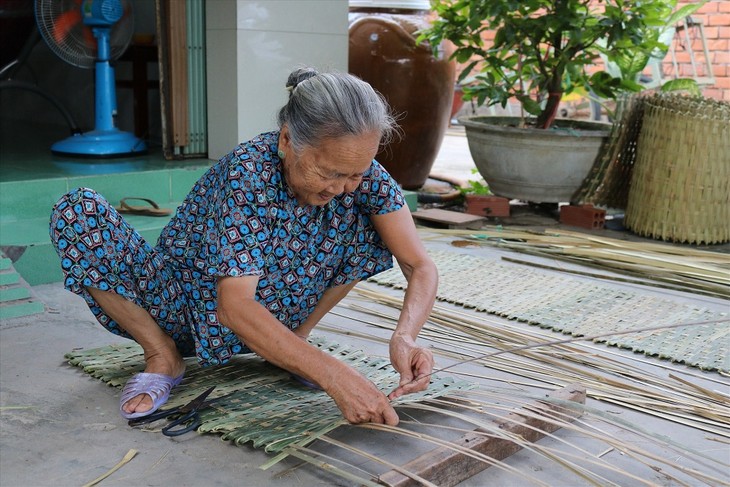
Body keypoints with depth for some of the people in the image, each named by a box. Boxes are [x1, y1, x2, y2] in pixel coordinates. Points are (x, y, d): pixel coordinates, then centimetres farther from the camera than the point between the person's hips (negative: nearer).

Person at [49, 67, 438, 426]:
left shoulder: (359, 169, -20)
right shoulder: (249, 170, -33)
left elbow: (421, 267, -17)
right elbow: (234, 306, -40)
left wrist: (405, 336, -38)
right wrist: (332, 375, -50)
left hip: (270, 318, 3)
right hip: (179, 305, -3)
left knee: (374, 224, -14)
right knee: (76, 211, -26)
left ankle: (291, 341, -2)